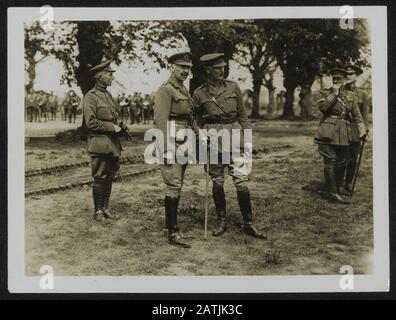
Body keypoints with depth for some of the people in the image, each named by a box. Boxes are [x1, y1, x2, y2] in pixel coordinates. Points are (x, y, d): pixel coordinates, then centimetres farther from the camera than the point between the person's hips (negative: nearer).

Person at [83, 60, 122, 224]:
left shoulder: (108, 95, 16)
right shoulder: (91, 97, -10)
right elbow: (90, 122, -17)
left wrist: (117, 127, 10)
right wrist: (111, 127, -14)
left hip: (112, 143, 8)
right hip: (100, 144, -8)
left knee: (109, 177, 11)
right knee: (99, 178, -2)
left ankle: (105, 209, 20)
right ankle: (98, 212, 8)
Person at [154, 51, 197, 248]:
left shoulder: (183, 90, 18)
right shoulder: (165, 90, -10)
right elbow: (161, 121, -17)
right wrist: (167, 149, -22)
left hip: (183, 145, 9)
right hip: (172, 144, -9)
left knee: (176, 186, 13)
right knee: (174, 186, -11)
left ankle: (169, 223, 23)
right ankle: (173, 233, -10)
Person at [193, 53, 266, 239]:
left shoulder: (233, 87, 6)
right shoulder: (199, 94, 4)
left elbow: (242, 115, 10)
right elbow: (198, 123, 10)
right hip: (213, 139, 0)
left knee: (241, 180, -4)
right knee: (217, 182, 6)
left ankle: (248, 224, 5)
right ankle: (222, 222, 19)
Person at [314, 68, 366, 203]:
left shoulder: (351, 94, 13)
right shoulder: (324, 93, 3)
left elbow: (356, 114, 13)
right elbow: (322, 107, -16)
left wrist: (362, 130, 5)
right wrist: (334, 94, -13)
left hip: (345, 133, 4)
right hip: (329, 131, -4)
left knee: (342, 162, 12)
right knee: (330, 161, -8)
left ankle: (340, 187, 27)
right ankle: (332, 192, -7)